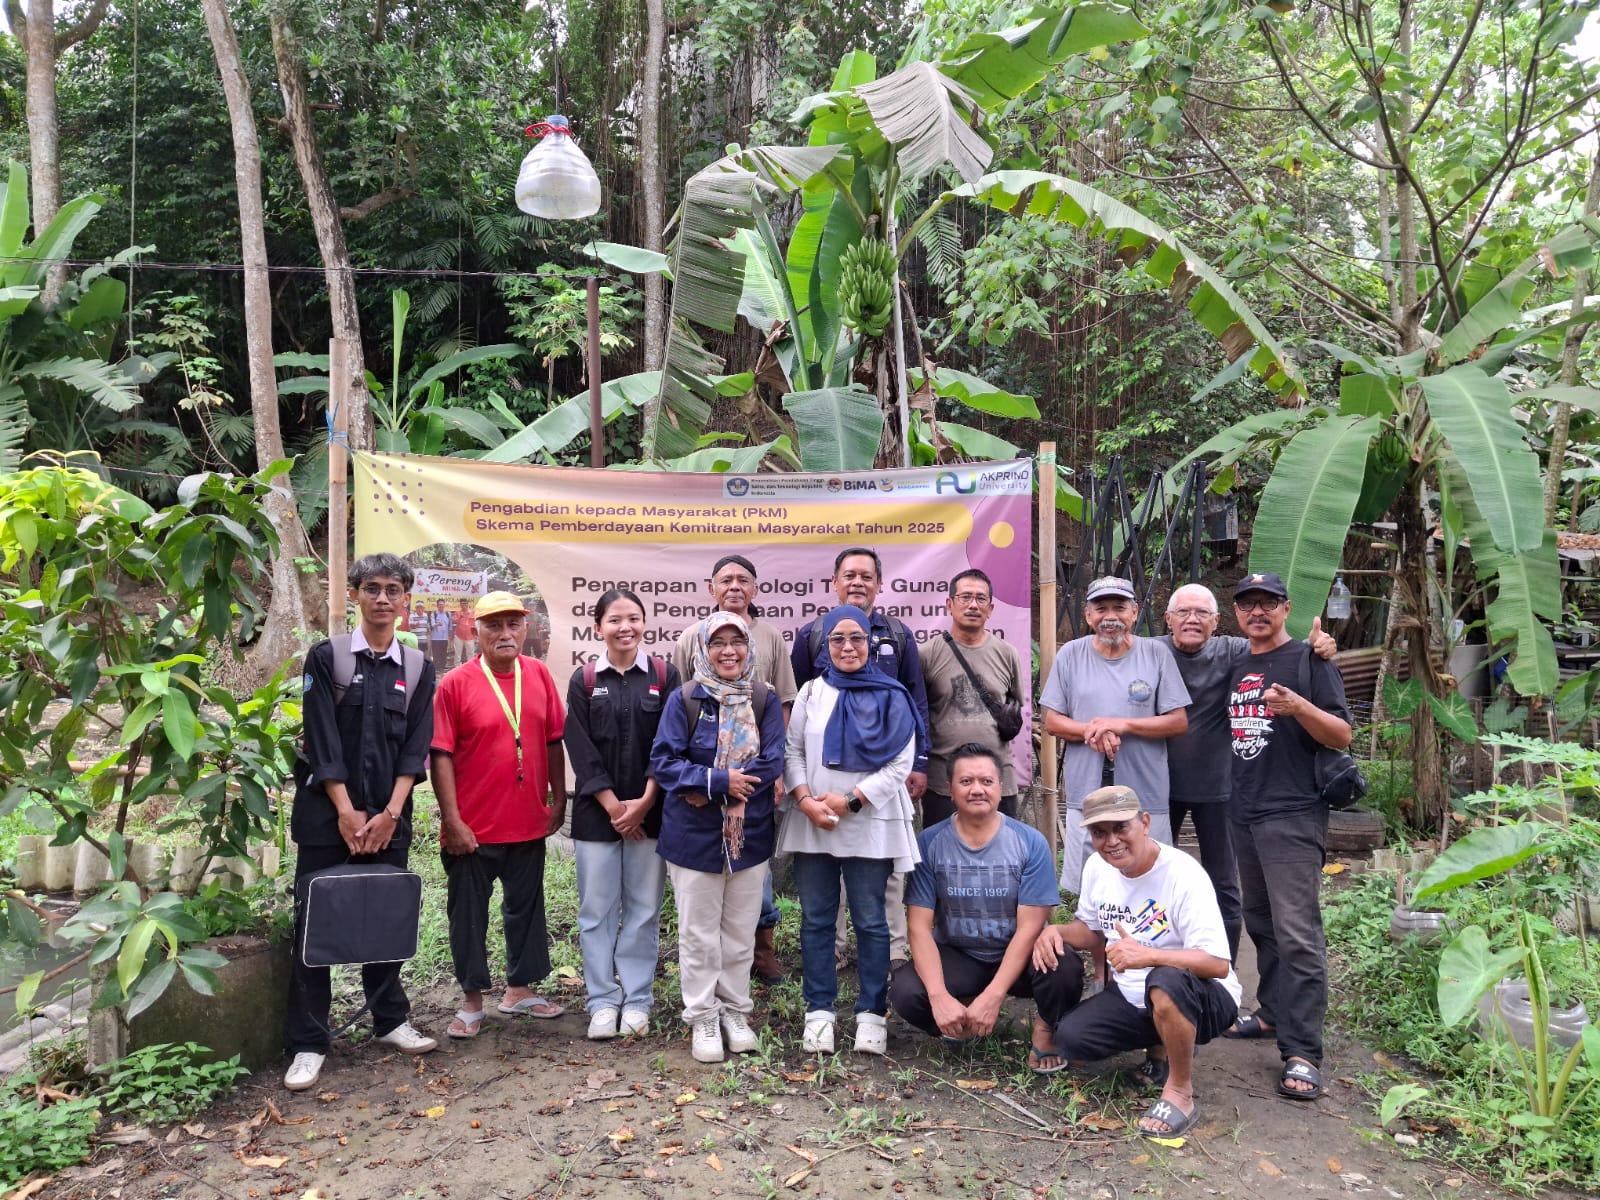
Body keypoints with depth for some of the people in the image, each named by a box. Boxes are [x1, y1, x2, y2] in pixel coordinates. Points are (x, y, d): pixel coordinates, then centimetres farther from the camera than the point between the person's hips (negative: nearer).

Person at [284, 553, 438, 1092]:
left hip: (389, 819, 2)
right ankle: (308, 1043, 10)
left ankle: (390, 1020, 27)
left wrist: (390, 814, -8)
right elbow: (322, 740, -6)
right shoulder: (326, 657, 0)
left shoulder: (417, 669, 7)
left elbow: (416, 748, 2)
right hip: (328, 814, -2)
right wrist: (347, 811, -12)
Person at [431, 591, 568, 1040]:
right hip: (473, 827, -4)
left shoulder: (539, 676, 1)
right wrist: (451, 819, -15)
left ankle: (520, 989, 34)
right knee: (469, 913, 9)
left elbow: (554, 742, 7)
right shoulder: (456, 683, -10)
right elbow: (442, 755, -11)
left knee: (526, 907, 17)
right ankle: (472, 998, 26)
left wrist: (558, 800, 6)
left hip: (528, 822, 4)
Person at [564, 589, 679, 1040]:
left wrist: (643, 803, -10)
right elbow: (581, 751, -2)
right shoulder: (584, 681, 3)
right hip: (596, 812, 1)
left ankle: (637, 1000, 17)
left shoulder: (665, 677, 2)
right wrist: (613, 805, -10)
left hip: (650, 811, 0)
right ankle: (602, 1001, 15)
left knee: (643, 909, 5)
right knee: (597, 910, 4)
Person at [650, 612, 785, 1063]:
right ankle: (702, 1018, 21)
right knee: (699, 934, 7)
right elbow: (663, 762, -11)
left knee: (741, 932, 13)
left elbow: (772, 762, -9)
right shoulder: (683, 699, -6)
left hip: (750, 834, 2)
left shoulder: (764, 701, 0)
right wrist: (721, 780, -22)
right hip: (693, 834, -2)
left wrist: (706, 787, -17)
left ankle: (735, 1011, 29)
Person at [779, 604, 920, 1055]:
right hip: (812, 825, 3)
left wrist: (849, 801, -12)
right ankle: (819, 1012, 17)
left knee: (870, 921, 2)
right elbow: (792, 751, 6)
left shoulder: (891, 696, 0)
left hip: (870, 825, -2)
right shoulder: (811, 692, 8)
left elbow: (900, 764, -5)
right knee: (816, 919, 7)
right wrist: (806, 800, -10)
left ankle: (872, 1014, 13)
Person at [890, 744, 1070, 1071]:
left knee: (1065, 970, -33)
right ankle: (963, 1023, 7)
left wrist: (992, 996, -23)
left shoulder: (1031, 843, -11)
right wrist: (939, 996, -25)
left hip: (1016, 958, -1)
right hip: (956, 958, 1)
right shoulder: (929, 843, -9)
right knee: (905, 991, -27)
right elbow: (920, 926, -11)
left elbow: (1029, 928, -14)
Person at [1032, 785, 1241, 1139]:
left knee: (1167, 980, -40)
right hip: (1132, 999, 7)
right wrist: (1057, 931, -10)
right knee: (1070, 1040, -15)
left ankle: (1180, 1091, -16)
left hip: (1204, 1000, -6)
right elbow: (1092, 930, 13)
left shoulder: (1183, 874, -23)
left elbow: (1218, 964, -29)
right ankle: (1159, 1049, 12)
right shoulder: (1097, 867, -3)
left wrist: (1148, 955, -43)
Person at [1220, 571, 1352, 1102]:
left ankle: (1302, 1053, -7)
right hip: (1244, 814, 7)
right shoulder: (1236, 668, 16)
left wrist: (1298, 706, -25)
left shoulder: (1309, 660, -3)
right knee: (1261, 923, 16)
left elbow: (1342, 735, -8)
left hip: (1293, 816, -7)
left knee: (1297, 933, -10)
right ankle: (1274, 1012, 30)